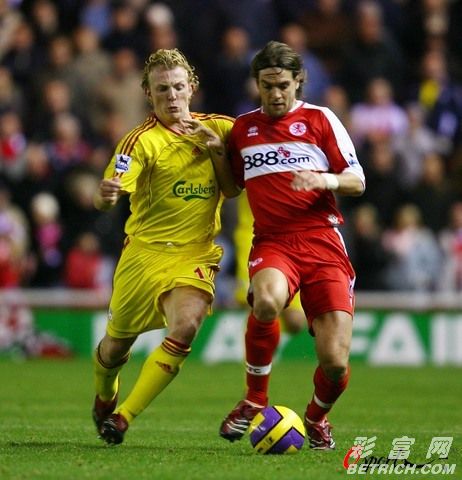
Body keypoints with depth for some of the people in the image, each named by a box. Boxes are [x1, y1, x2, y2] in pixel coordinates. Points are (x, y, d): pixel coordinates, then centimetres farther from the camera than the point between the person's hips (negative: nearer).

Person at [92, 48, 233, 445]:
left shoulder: (217, 128, 4)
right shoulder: (142, 141, -10)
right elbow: (106, 199, -20)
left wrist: (218, 149, -9)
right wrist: (105, 196, -45)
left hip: (197, 255, 2)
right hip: (145, 251, -2)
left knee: (186, 328, -24)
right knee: (118, 344, 8)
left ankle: (123, 417, -15)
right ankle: (105, 398, 44)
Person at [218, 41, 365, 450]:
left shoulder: (320, 119, 7)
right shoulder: (242, 128, 15)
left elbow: (357, 181, 5)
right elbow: (231, 187, 27)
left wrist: (325, 180, -16)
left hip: (322, 242, -1)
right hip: (272, 243, 1)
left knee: (335, 362, -11)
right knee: (267, 300, -37)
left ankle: (317, 417, 26)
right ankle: (255, 401, -15)